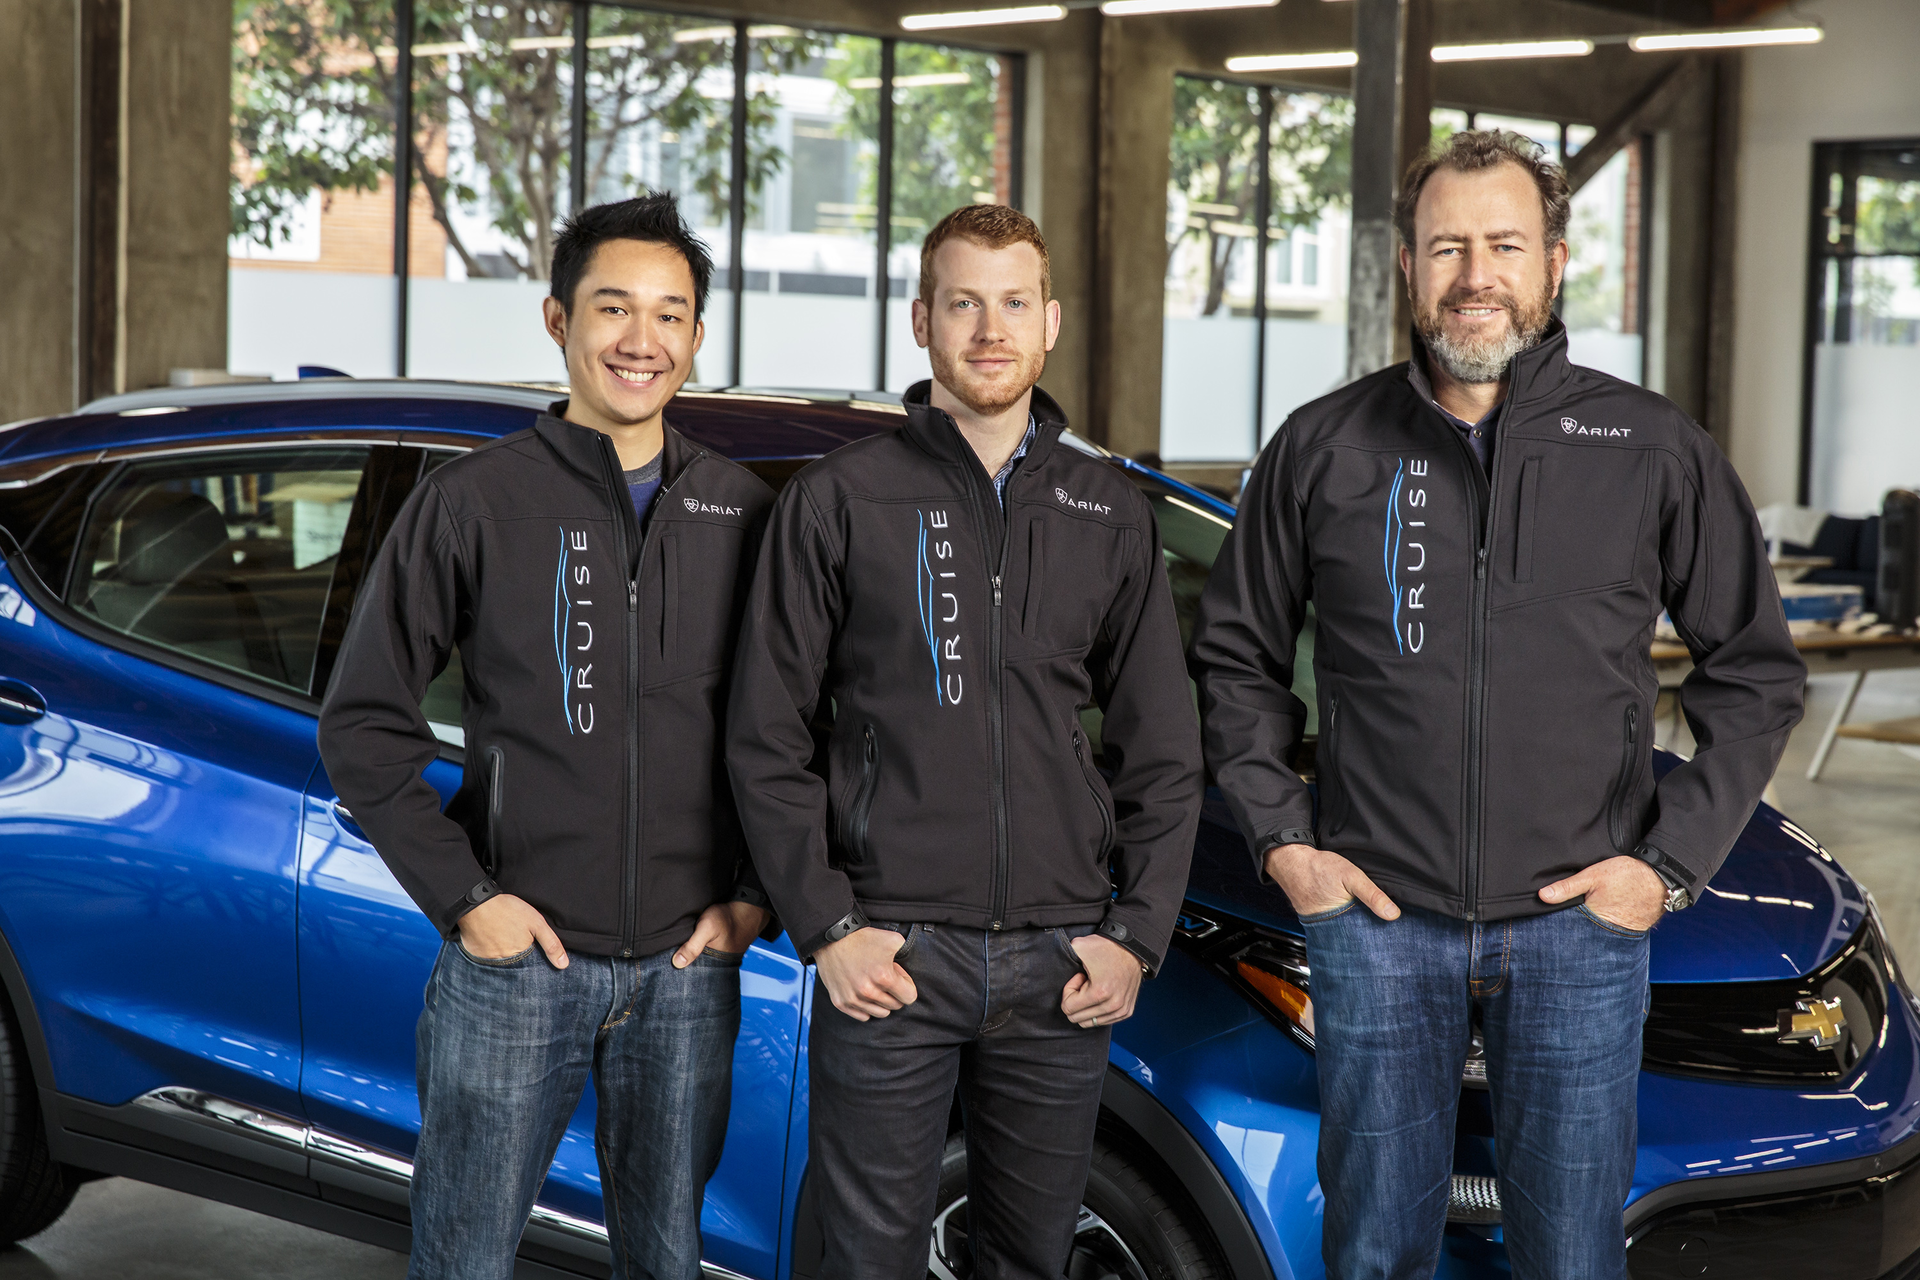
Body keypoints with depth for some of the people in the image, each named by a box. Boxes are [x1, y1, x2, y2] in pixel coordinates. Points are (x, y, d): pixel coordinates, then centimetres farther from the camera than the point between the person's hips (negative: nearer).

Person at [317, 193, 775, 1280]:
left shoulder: (742, 513, 6)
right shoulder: (474, 503, -3)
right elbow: (364, 722, -1)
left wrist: (754, 894, 1)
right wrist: (463, 896, -8)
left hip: (687, 965, 3)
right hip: (516, 956, -2)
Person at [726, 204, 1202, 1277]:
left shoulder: (1110, 514, 10)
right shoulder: (840, 502, 1)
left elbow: (1166, 753, 12)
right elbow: (767, 738, 0)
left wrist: (1137, 935, 2)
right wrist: (825, 926, -8)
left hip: (1060, 967, 3)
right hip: (888, 958, -2)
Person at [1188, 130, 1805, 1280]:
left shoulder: (1657, 452, 1)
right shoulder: (1322, 450, 3)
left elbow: (1756, 669, 7)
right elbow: (1236, 656, 13)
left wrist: (1672, 861, -1)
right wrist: (1280, 837, 2)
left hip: (1580, 927, 0)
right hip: (1376, 919, 1)